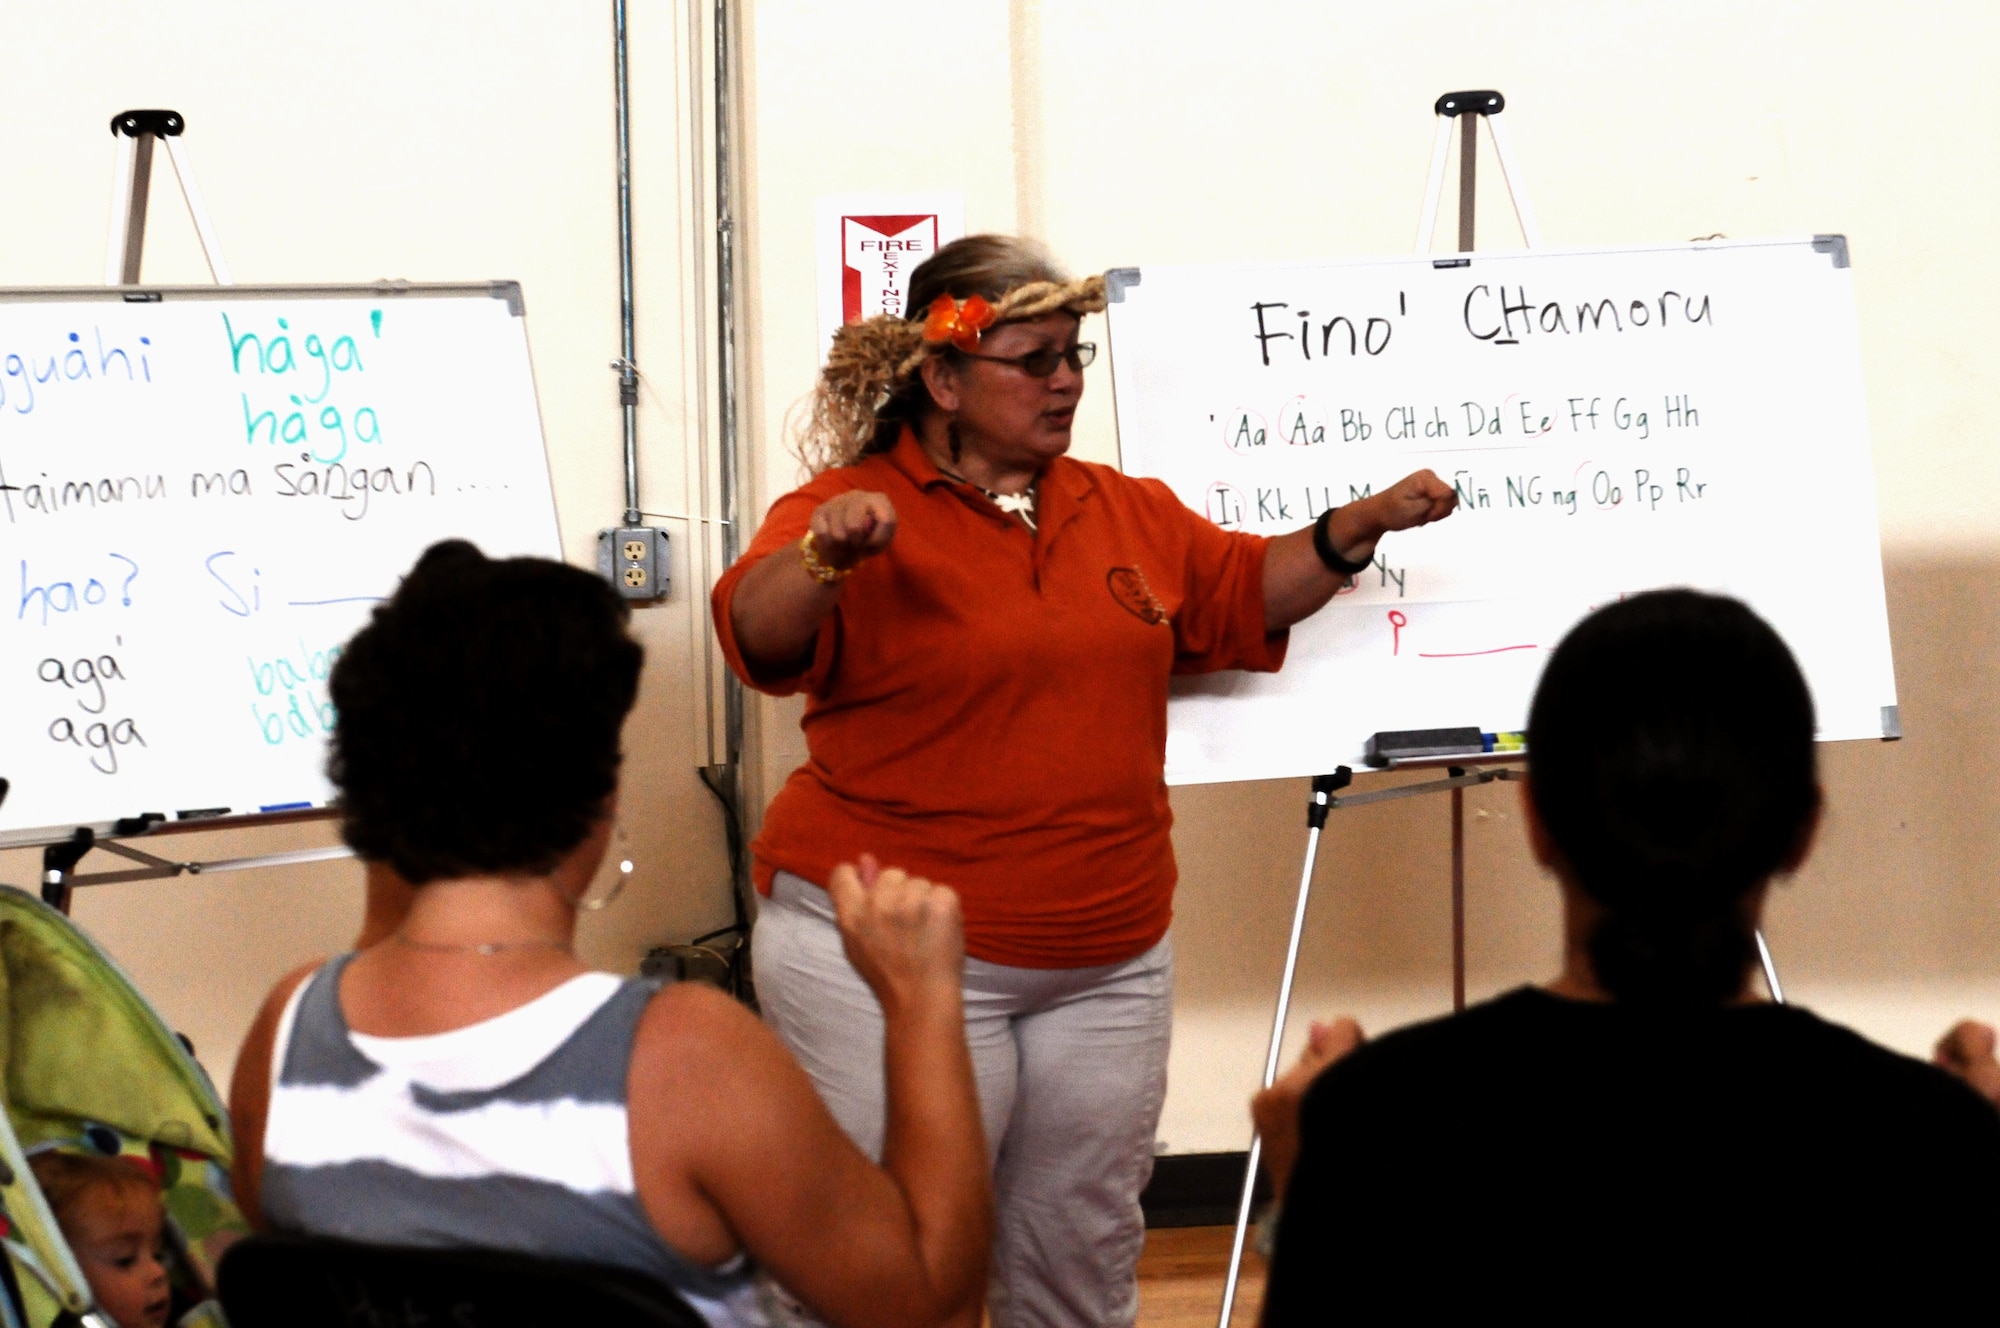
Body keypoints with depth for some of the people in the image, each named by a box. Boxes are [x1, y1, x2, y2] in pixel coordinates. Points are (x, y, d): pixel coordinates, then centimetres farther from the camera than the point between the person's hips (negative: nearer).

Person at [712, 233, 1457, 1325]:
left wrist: (1363, 525, 9)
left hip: (1107, 962, 6)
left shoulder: (1127, 511, 13)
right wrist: (828, 554, -45)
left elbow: (1244, 592, 24)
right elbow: (759, 630, -25)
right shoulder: (856, 510, -9)